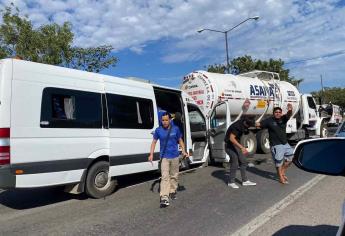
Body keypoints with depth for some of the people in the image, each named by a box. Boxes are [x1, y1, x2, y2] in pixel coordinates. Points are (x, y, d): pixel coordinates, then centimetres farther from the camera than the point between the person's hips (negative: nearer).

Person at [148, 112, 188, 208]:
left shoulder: (175, 129, -1)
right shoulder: (158, 130, -3)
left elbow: (180, 140, 9)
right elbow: (154, 142, 4)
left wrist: (183, 151, -2)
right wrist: (151, 154, -4)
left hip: (175, 156, 2)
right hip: (164, 157, -2)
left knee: (174, 176, 15)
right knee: (165, 177, -10)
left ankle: (172, 191, 34)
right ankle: (164, 197, -12)